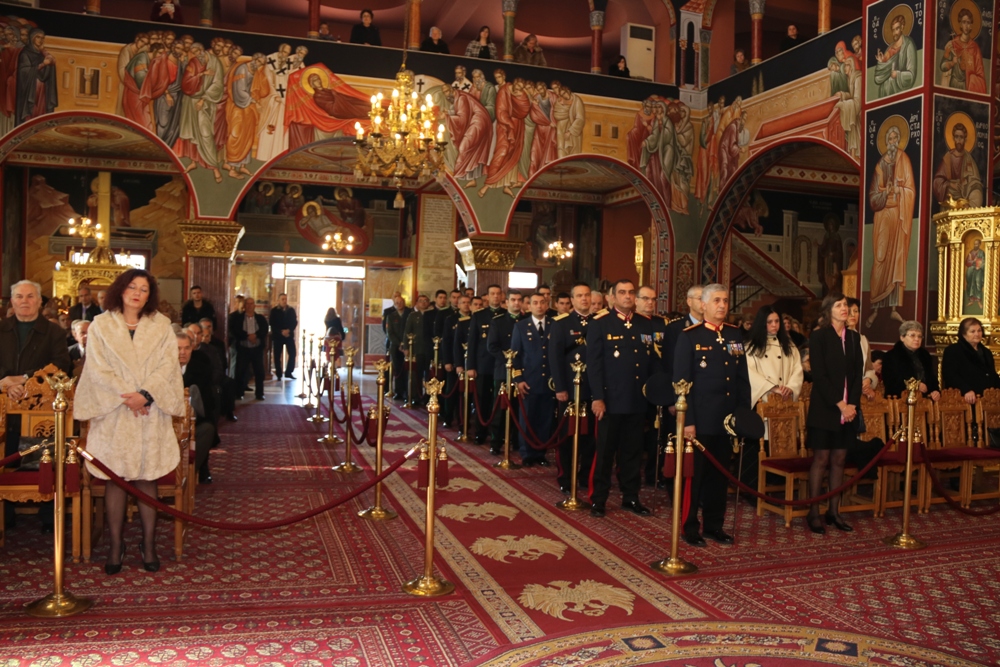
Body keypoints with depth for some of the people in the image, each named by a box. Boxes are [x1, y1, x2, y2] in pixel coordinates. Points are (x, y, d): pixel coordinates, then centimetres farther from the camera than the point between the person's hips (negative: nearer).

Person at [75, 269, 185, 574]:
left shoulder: (161, 326, 7)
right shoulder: (101, 325, 5)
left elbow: (168, 365, -2)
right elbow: (97, 368, -3)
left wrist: (146, 394, -15)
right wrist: (126, 396, -14)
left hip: (151, 414, 0)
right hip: (114, 413, 0)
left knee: (146, 478, 3)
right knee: (115, 478, 3)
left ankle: (149, 543, 9)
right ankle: (115, 544, 11)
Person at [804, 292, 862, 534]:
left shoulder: (854, 337, 11)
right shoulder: (819, 337, -4)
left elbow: (858, 373, 8)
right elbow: (819, 375, -11)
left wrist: (852, 404, -5)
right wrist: (839, 404, -14)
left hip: (849, 408, 5)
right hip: (825, 408, -5)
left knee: (839, 459, 8)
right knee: (821, 459, -2)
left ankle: (834, 511, 15)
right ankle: (813, 513, 5)